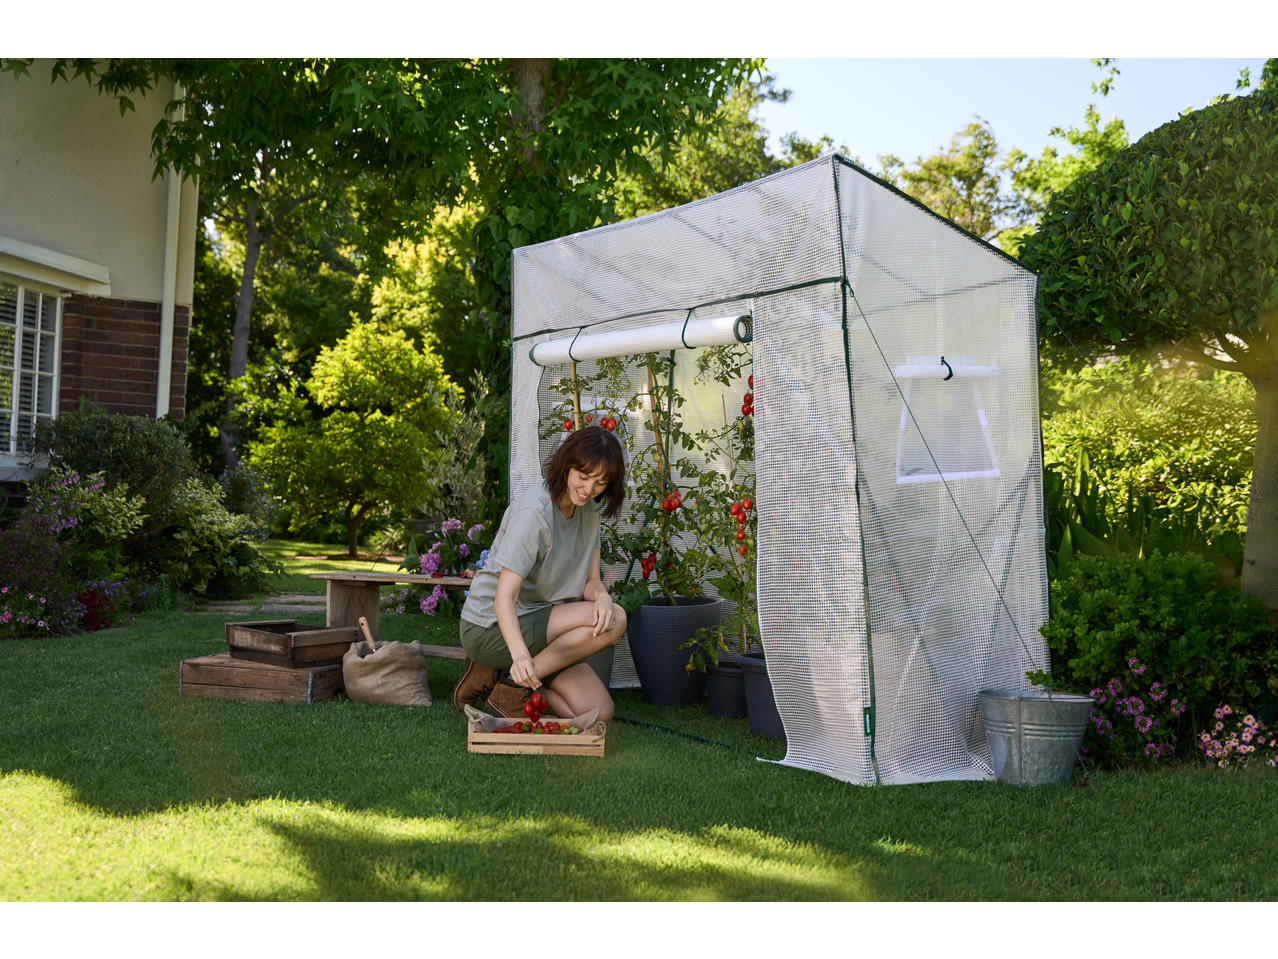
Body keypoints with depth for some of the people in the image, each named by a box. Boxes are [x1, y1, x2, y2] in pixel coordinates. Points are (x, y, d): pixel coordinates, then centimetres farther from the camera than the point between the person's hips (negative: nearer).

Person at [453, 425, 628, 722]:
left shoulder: (589, 511, 4)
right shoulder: (534, 511, -21)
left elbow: (590, 580, 4)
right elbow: (504, 596, -27)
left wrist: (601, 596, -22)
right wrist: (520, 654, -44)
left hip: (539, 624, 8)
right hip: (491, 628, -8)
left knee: (598, 714, -8)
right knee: (615, 619, -25)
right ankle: (514, 684, -14)